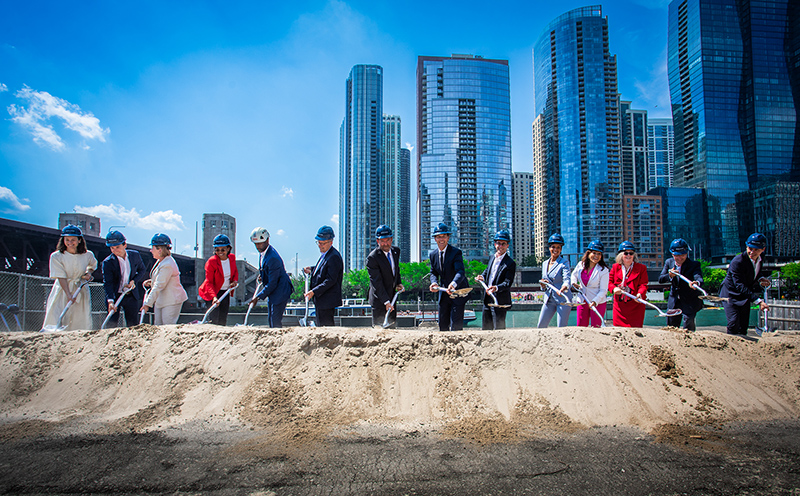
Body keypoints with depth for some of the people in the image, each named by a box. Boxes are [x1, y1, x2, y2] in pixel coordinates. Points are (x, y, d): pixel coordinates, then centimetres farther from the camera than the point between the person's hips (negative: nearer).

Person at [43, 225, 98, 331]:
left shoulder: (88, 255, -1)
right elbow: (61, 277, -13)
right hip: (62, 291, -1)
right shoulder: (56, 256, -7)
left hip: (81, 291, 2)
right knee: (55, 321, -10)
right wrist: (68, 294, -25)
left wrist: (88, 272, 1)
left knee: (83, 324, -2)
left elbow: (93, 265, 23)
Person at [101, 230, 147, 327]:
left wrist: (134, 281, -9)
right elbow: (107, 283, -20)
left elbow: (142, 271, 10)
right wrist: (110, 301, -34)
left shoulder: (135, 255, -4)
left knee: (133, 324, 7)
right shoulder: (107, 262, -14)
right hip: (115, 296, -2)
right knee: (112, 323, -7)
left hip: (132, 296, 2)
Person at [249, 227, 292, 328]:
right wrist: (261, 275, 7)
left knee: (275, 322, -11)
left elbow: (272, 284, -23)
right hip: (272, 292, 10)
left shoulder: (273, 258, -27)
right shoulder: (262, 252, 3)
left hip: (280, 291, -10)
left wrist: (258, 296, -17)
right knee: (271, 320, 14)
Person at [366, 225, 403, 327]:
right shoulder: (372, 257, -19)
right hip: (379, 299, -7)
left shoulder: (396, 251, 3)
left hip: (391, 297, 7)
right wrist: (386, 302, -27)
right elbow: (377, 283, -22)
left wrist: (398, 284, 4)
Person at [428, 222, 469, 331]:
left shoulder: (456, 252, -16)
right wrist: (434, 282, -14)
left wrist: (453, 284, -50)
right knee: (442, 325, 11)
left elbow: (460, 272, -29)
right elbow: (433, 272, 10)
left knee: (456, 325, -8)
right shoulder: (432, 255, 3)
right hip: (443, 293, 5)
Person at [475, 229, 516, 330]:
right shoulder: (492, 258, 10)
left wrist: (496, 288, -37)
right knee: (485, 328, 16)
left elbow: (508, 283, -19)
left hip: (500, 301, -7)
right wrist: (482, 277, 8)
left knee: (499, 329, -3)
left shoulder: (510, 263, -12)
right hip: (487, 300, 7)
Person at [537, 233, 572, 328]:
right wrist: (543, 286, -4)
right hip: (549, 300, 6)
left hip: (563, 300, -5)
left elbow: (567, 279, -22)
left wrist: (564, 288, -43)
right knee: (540, 326, 4)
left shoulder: (564, 262, -5)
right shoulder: (545, 264, 12)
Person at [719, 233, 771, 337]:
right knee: (734, 323, -18)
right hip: (731, 294, -6)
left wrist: (761, 279, -7)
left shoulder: (761, 258, -4)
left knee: (744, 325, 6)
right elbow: (740, 286, -30)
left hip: (745, 296, 7)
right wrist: (758, 301, -37)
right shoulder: (737, 261, -27)